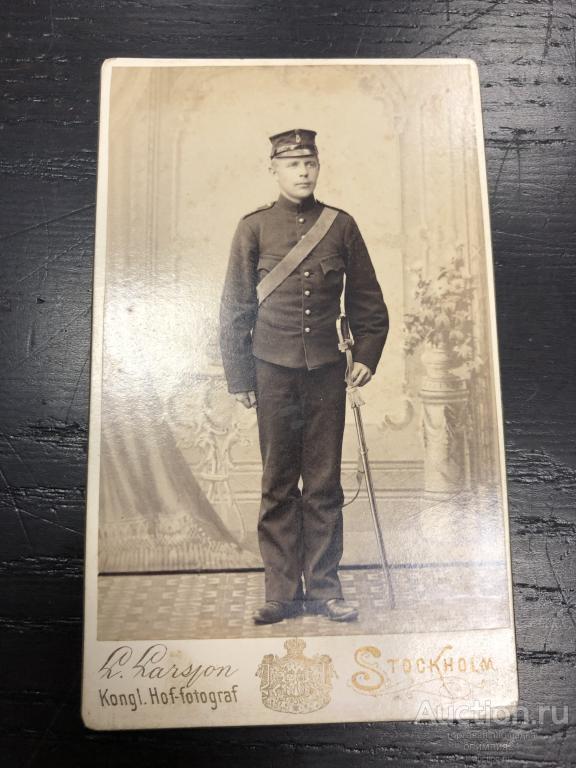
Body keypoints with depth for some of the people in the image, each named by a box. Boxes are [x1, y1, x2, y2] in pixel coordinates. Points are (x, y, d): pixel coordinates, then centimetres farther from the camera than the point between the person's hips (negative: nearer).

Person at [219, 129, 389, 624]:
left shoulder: (342, 225, 9)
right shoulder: (254, 227, 4)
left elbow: (368, 299, 13)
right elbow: (234, 310, 3)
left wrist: (367, 356, 1)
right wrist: (238, 378, 0)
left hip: (327, 373, 1)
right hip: (274, 373, -1)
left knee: (325, 485, 5)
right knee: (278, 486, 5)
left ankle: (324, 587, 18)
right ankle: (283, 592, 16)